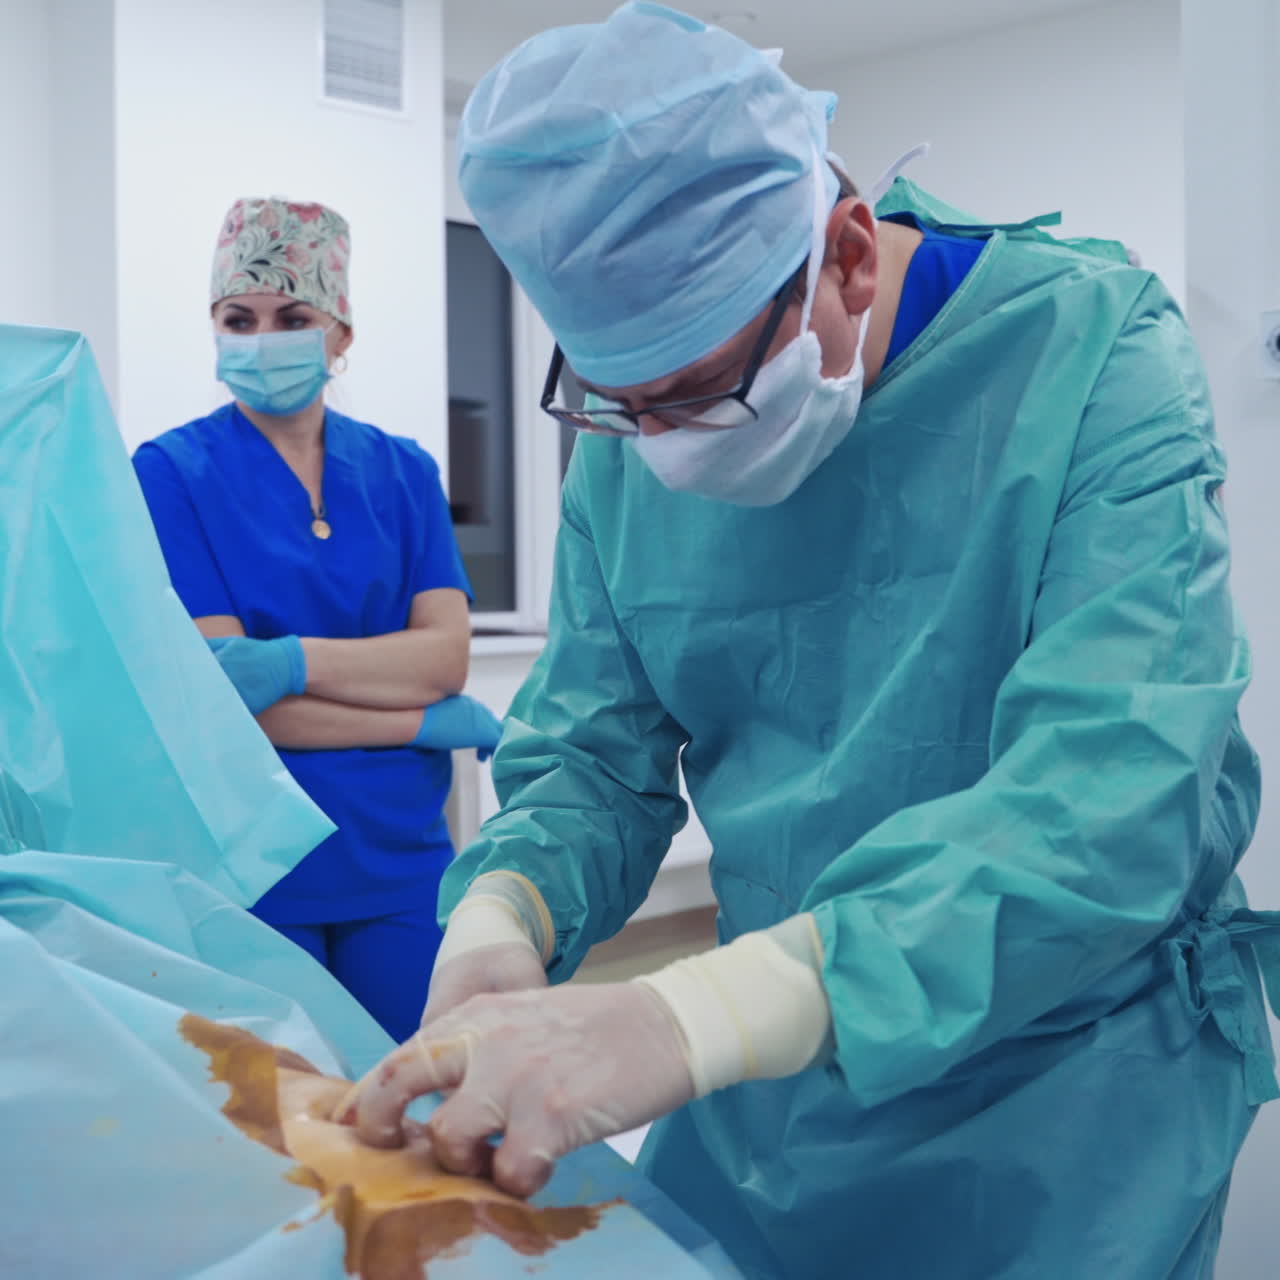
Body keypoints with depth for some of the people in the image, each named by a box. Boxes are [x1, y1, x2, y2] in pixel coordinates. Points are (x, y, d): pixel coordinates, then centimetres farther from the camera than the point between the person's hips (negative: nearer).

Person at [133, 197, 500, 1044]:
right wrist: (425, 720, -12)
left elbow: (446, 654, -6)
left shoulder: (402, 471, 6)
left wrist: (289, 661, -20)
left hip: (401, 857, 3)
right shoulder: (172, 473, -4)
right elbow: (221, 696, -12)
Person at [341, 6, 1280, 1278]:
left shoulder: (1090, 351, -21)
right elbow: (593, 757, -1)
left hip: (1068, 1102, -3)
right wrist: (503, 913, -24)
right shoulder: (621, 452, -6)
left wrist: (688, 1018, -43)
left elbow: (1113, 795, -32)